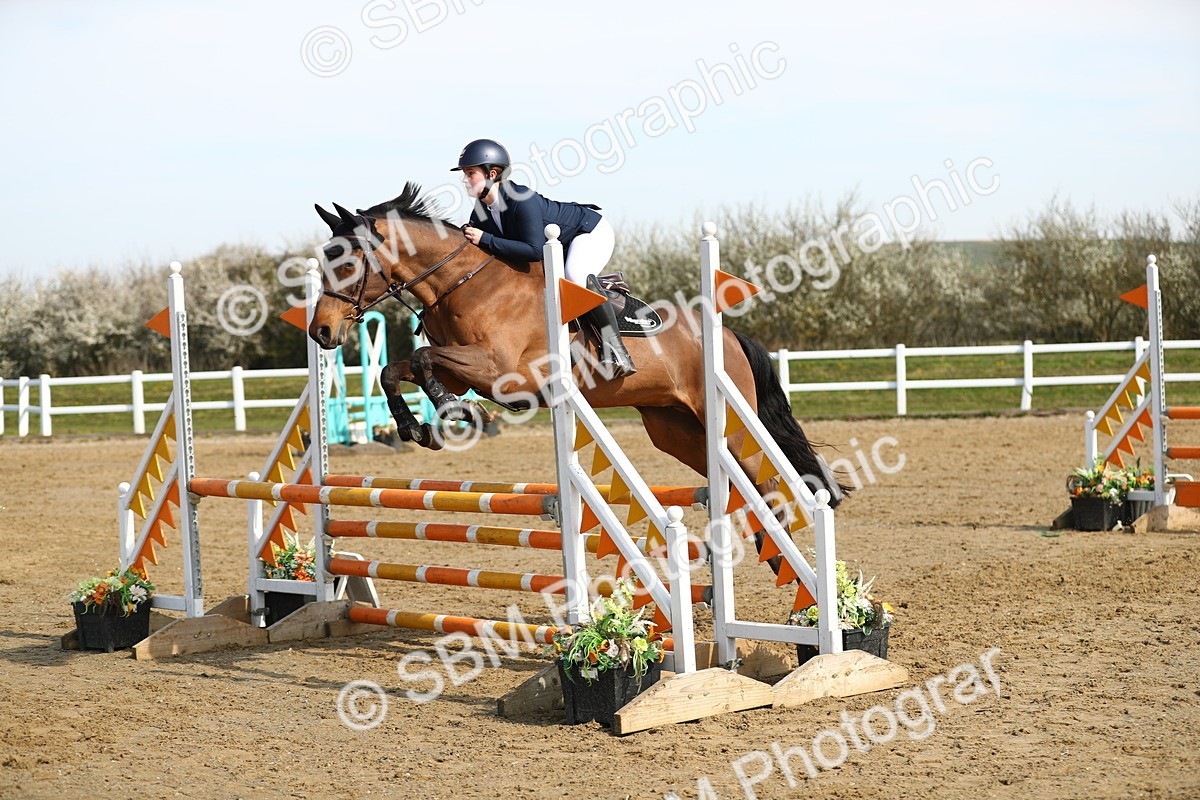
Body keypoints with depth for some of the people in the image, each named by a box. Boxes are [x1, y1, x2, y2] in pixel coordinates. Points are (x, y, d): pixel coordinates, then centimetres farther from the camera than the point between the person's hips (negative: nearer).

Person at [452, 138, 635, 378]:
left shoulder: (522, 200, -35)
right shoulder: (481, 211, -9)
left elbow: (535, 251, -40)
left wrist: (486, 240, -40)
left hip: (591, 231, -9)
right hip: (558, 248, 9)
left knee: (576, 275, -37)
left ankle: (612, 344, -29)